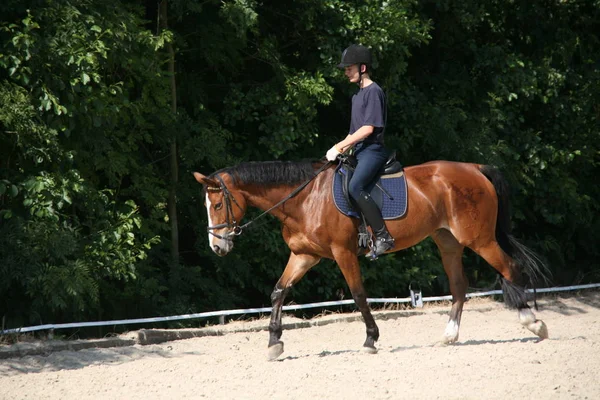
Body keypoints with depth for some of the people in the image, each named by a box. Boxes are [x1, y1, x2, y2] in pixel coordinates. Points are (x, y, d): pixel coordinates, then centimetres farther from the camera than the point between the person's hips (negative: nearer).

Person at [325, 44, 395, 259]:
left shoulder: (373, 92, -10)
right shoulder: (358, 95, 20)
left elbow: (368, 128, -18)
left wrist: (339, 146, -17)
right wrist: (342, 149, 10)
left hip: (372, 150, -11)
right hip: (358, 151, 11)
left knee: (355, 187, -30)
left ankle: (383, 237, -28)